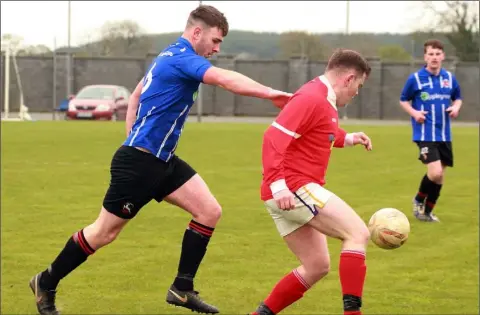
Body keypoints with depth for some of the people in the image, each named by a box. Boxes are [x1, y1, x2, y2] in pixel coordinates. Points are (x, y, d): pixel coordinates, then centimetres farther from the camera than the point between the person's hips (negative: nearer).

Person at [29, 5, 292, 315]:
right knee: (104, 232, 1)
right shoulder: (183, 58, -18)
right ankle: (46, 283, 18)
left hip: (162, 160, 10)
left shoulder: (171, 56, 13)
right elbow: (227, 79, -35)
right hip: (139, 161, -10)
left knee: (210, 211, -1)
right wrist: (269, 93, -39)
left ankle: (182, 288, 5)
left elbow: (136, 96, 23)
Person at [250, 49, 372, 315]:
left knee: (316, 266, 13)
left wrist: (347, 139, 27)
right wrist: (279, 186, -31)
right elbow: (273, 139, -24)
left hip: (284, 194, 11)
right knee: (358, 233, -14)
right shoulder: (311, 99, -14)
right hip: (295, 189, -11)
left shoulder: (323, 99, 18)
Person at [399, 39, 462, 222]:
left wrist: (456, 107, -4)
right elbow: (403, 100, 5)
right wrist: (414, 112, -14)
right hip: (425, 135, -5)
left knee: (439, 176, 10)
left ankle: (427, 211, 29)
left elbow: (457, 98, 18)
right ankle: (419, 200, 10)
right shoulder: (415, 79, -6)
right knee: (435, 172, -19)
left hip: (444, 135, 5)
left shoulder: (450, 78, 4)